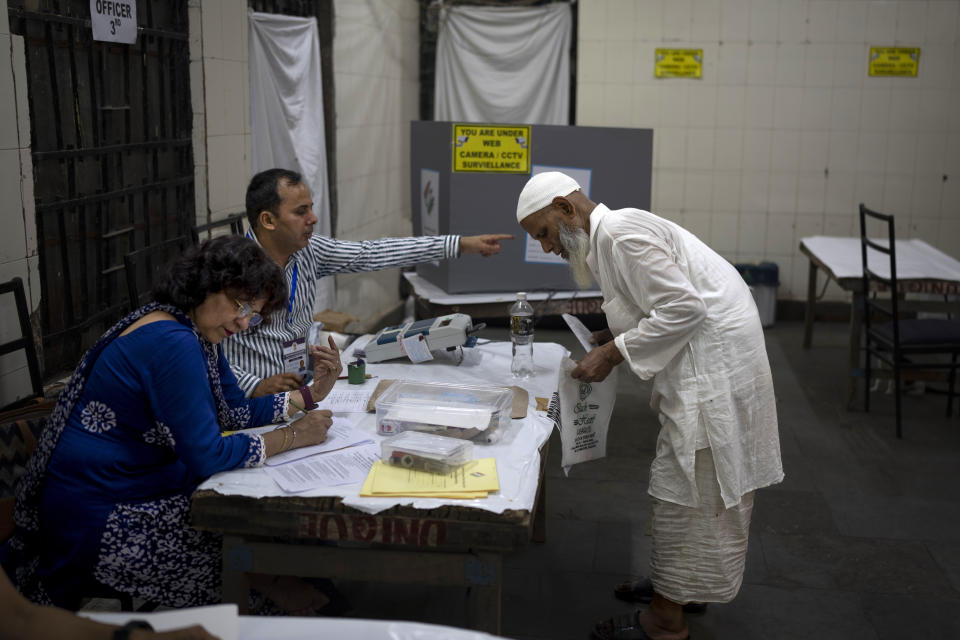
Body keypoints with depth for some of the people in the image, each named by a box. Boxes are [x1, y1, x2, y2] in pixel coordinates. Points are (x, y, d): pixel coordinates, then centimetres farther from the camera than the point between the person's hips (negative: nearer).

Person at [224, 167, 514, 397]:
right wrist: (256, 386, -29)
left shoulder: (308, 251, 3)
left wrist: (461, 244, 3)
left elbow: (373, 254, 5)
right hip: (250, 401, -6)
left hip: (302, 390, 6)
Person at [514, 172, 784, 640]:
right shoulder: (608, 236, 15)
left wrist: (613, 353, -18)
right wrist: (610, 337, 7)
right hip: (700, 360, 10)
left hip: (713, 359, -10)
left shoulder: (620, 231, -17)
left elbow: (684, 306, -23)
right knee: (704, 482, 19)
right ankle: (675, 583, 34)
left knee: (688, 485, -2)